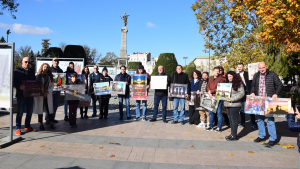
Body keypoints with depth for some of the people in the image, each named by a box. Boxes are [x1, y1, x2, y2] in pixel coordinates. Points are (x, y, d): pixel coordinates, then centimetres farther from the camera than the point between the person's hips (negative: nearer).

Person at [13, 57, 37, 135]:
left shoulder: (31, 71, 14)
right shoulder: (17, 71, 0)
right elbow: (13, 82, -6)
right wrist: (19, 86, -23)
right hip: (21, 94, -5)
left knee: (30, 111, 11)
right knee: (20, 112, 0)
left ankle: (27, 126, 25)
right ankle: (18, 128, 11)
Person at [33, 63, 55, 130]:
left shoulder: (50, 76, 8)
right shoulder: (38, 76, 0)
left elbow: (52, 85, 6)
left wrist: (47, 91, -9)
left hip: (48, 95, 2)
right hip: (39, 95, -2)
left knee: (49, 109, 3)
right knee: (40, 109, 3)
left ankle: (51, 123, 10)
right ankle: (41, 124, 12)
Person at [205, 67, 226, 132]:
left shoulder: (221, 78, -2)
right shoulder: (210, 79, 17)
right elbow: (208, 87, 13)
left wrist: (211, 91, -9)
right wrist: (209, 93, -6)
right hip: (211, 97, 6)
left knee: (219, 112, -1)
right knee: (210, 112, 9)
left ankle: (219, 127, 7)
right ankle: (210, 125, 20)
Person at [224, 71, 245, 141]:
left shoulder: (239, 83, -7)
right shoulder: (227, 83, 18)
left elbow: (242, 93, -14)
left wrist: (232, 99, -20)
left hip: (235, 104, -7)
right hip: (227, 104, 8)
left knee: (234, 119, -3)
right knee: (230, 119, 11)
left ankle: (234, 135, 5)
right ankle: (232, 134, 20)